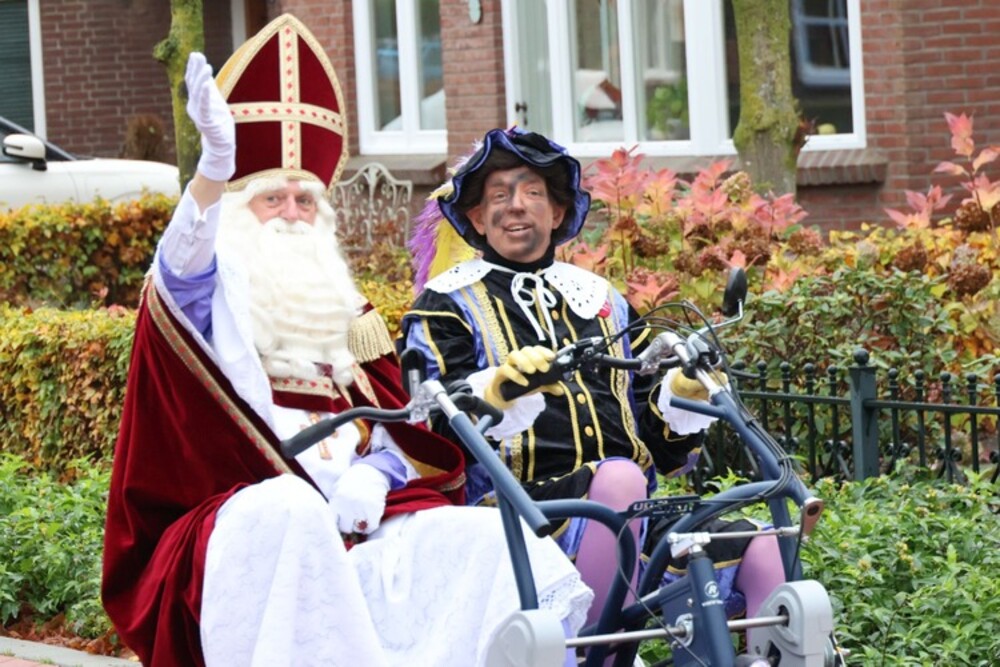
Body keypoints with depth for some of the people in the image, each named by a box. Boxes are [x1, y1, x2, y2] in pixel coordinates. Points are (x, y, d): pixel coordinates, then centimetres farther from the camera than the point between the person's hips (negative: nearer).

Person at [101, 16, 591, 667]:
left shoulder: (348, 314, 24)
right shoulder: (208, 299, 8)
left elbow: (394, 432, 17)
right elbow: (185, 262, -18)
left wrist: (372, 477, -9)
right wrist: (216, 161, -38)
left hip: (349, 528, 5)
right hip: (236, 529, -5)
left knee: (491, 539, -18)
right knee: (290, 507, -39)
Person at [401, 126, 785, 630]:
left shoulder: (601, 301, 27)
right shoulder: (448, 306, 13)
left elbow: (662, 452, 23)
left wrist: (683, 394, 2)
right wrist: (497, 388, -25)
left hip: (634, 518, 5)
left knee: (756, 548, -21)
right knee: (618, 477, -36)